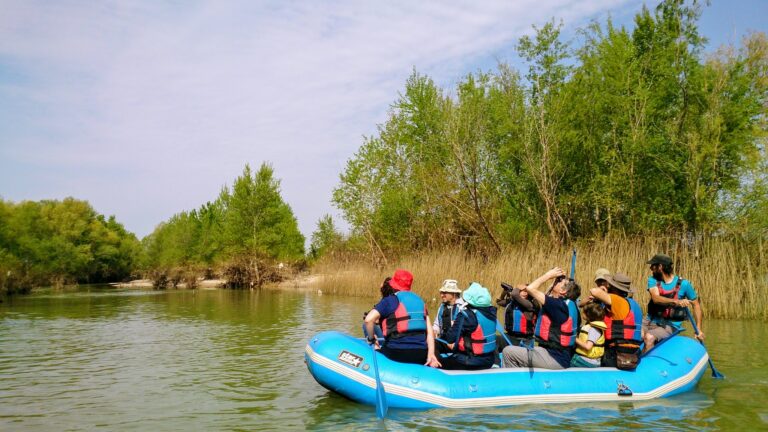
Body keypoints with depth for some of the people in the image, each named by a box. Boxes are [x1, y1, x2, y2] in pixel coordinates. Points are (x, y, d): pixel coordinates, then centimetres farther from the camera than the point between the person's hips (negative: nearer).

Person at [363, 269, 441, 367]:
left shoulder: (390, 300, -2)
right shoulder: (420, 301, 15)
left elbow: (369, 319, -15)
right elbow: (429, 330, 8)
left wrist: (371, 339, 0)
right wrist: (431, 354, 4)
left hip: (397, 353, -5)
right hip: (421, 355, 5)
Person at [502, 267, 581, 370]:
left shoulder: (558, 305, -19)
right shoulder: (567, 305, 6)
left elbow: (530, 288, -19)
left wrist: (549, 275, -7)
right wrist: (553, 278, 14)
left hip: (553, 358, -10)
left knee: (508, 351, -7)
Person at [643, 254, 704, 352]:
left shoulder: (683, 284, -6)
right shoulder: (653, 280, 2)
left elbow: (696, 305, 3)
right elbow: (656, 298, -17)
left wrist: (699, 329, -3)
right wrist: (676, 302, -34)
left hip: (670, 326, -4)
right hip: (650, 321, 4)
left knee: (649, 337, -32)